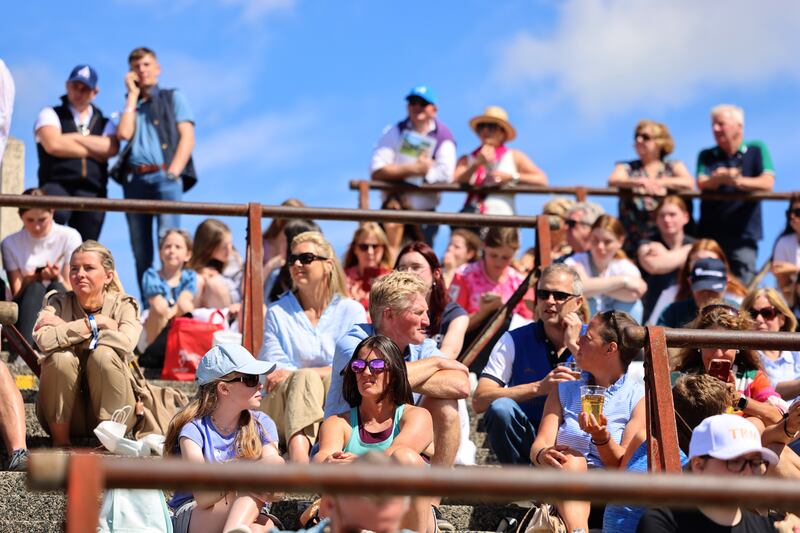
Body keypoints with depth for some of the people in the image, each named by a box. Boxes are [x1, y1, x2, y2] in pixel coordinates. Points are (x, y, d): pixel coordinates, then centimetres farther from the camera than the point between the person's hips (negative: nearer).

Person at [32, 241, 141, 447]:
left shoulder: (124, 305, -6)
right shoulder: (58, 303, -4)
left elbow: (125, 344, -29)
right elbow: (44, 341, -27)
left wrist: (65, 328, -22)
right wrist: (95, 323, -23)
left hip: (110, 411, -1)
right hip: (65, 414, 1)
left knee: (104, 354, -26)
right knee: (61, 356, -26)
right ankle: (60, 439, -9)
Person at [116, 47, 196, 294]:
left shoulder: (173, 97, 16)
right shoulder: (129, 105, 23)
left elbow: (187, 138, 5)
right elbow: (124, 133, 2)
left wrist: (172, 174, -9)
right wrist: (133, 95, 10)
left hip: (164, 176, -3)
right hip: (134, 179, 3)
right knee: (141, 252, -1)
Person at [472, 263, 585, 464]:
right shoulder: (514, 341, 0)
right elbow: (479, 401, -13)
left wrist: (574, 346, -12)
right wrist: (539, 387, -23)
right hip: (523, 439, 2)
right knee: (500, 408, -29)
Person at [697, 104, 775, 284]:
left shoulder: (757, 150, 8)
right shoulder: (706, 156, 15)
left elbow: (767, 183, -6)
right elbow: (702, 183, -3)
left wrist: (740, 181, -24)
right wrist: (720, 178, -26)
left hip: (743, 235, -2)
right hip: (710, 234, 2)